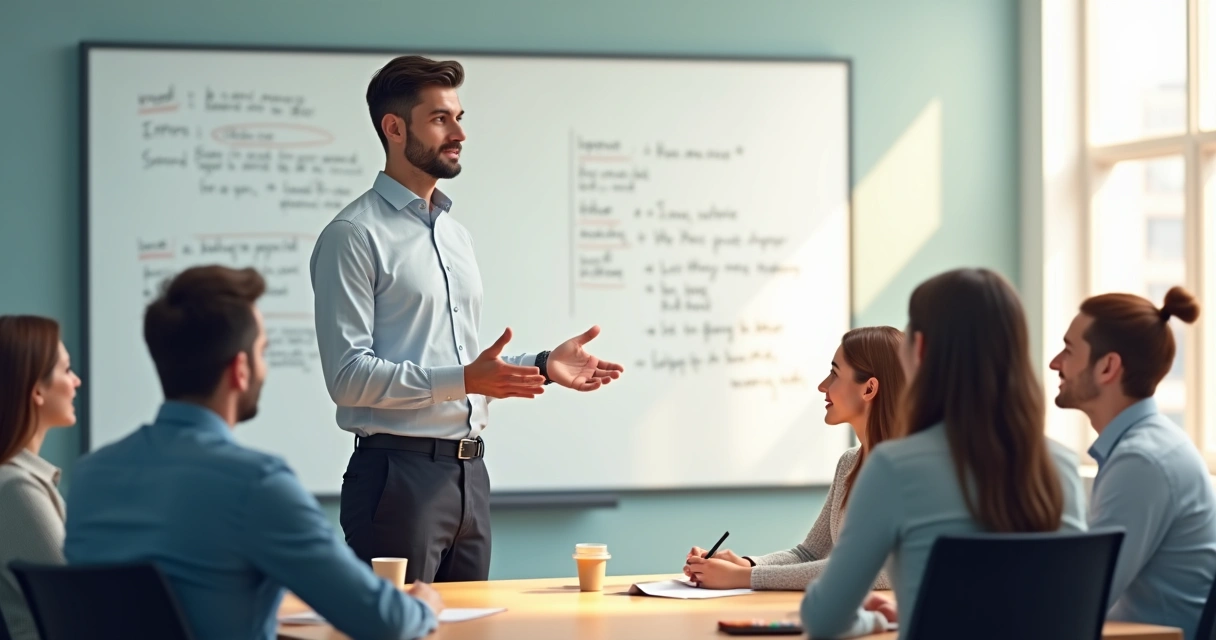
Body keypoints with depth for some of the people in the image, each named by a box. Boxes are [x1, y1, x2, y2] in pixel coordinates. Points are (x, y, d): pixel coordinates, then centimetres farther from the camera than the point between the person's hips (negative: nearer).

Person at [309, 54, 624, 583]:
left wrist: (543, 365, 8)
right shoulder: (354, 237, -8)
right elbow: (349, 376, -17)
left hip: (468, 474, 8)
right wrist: (464, 380, -23)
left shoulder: (457, 235, 19)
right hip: (398, 474, -8)